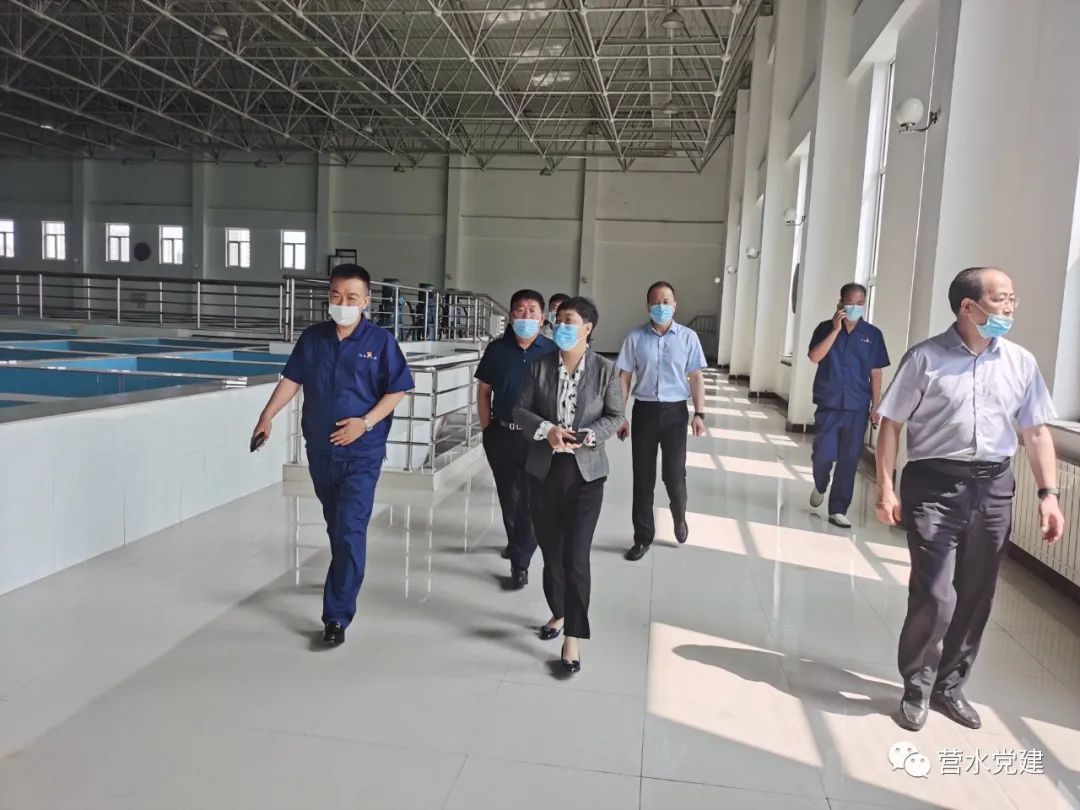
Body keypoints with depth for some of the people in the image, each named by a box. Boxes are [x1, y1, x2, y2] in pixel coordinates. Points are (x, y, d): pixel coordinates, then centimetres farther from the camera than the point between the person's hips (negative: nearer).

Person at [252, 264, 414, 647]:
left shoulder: (380, 341, -7)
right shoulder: (313, 338, 3)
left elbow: (396, 391, -6)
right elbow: (291, 379, 5)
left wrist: (366, 422, -18)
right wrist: (268, 415, -9)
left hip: (361, 453, -4)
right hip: (320, 450, 5)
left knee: (350, 531, -8)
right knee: (335, 526, 20)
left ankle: (337, 616, -2)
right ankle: (347, 578, 43)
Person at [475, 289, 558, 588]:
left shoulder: (551, 351, -5)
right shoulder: (497, 349, 0)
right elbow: (483, 391, 6)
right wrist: (487, 429, 3)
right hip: (502, 434, 2)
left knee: (531, 498, 3)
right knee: (508, 496, 15)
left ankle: (520, 561, 13)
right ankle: (517, 542, 38)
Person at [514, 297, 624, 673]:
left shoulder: (605, 369, -4)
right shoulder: (539, 364, 1)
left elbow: (615, 416, 1)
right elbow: (520, 409, 1)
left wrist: (588, 436, -17)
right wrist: (546, 430, -17)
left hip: (586, 471, -3)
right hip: (545, 469, 3)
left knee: (575, 555, -6)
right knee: (550, 551, 14)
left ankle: (573, 637, 3)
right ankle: (558, 613, 37)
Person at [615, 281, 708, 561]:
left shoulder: (688, 337, -1)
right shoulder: (635, 338, -1)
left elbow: (696, 377, 2)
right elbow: (624, 377, 2)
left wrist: (699, 414, -5)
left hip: (675, 411, 0)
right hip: (644, 410, 1)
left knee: (674, 474, 3)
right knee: (643, 477, 7)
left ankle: (679, 517, 36)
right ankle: (643, 537, 21)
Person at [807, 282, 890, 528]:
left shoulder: (873, 334, 4)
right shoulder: (826, 328, 2)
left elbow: (875, 373, 5)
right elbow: (815, 357, -14)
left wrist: (875, 406, 2)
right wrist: (836, 329, -17)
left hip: (857, 408, 1)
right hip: (829, 404, -1)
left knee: (849, 460, 1)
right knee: (824, 454, -4)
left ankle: (838, 510, 11)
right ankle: (820, 486, 30)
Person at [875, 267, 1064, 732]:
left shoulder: (1021, 363, 5)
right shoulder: (926, 358, -6)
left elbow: (1036, 432, 10)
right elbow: (891, 424, -3)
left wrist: (1048, 493, 1)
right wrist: (886, 488, -8)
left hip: (993, 488, 4)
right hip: (934, 485, -4)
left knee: (975, 597, 11)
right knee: (934, 596, -6)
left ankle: (949, 687, 30)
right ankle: (917, 690, 17)